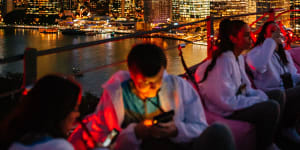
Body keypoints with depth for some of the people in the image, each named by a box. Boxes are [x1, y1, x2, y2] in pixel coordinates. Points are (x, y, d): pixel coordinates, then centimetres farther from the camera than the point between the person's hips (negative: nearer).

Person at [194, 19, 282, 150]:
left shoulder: (239, 58, 9)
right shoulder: (224, 61, -22)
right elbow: (228, 101, -25)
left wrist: (261, 95, -4)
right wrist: (258, 100, -17)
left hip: (236, 103, 10)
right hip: (226, 113, -10)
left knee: (278, 95, 9)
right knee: (271, 107, -22)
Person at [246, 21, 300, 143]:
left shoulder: (285, 54, 25)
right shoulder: (256, 52, -1)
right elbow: (259, 66, -25)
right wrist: (271, 41, -17)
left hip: (289, 92, 8)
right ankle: (288, 128, -11)